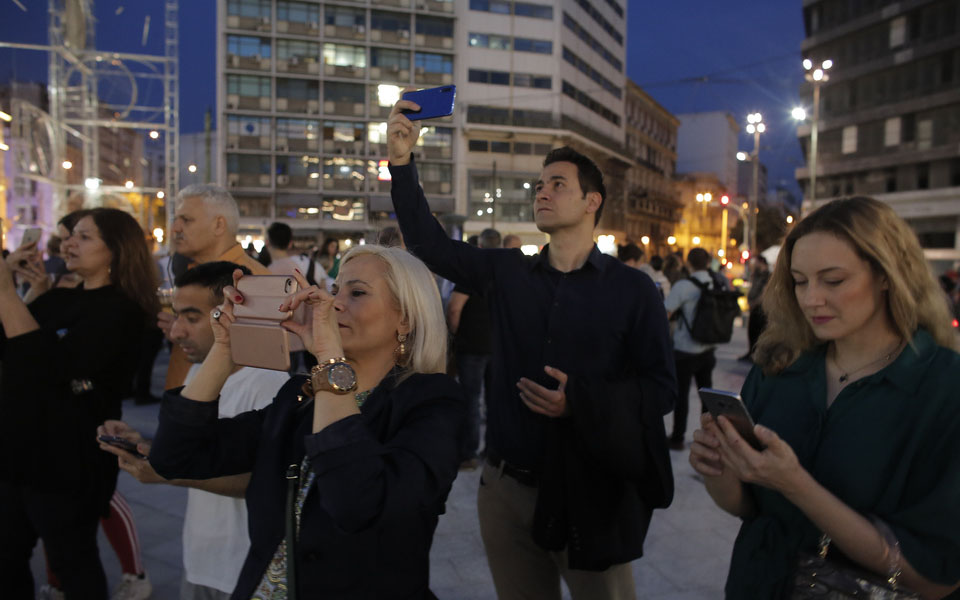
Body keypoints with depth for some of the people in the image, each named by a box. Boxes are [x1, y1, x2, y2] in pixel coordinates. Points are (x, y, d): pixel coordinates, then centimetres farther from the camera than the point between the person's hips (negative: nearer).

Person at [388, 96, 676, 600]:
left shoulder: (633, 289, -5)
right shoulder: (506, 273, 4)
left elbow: (660, 388, -7)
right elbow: (429, 243, 1)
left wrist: (579, 401, -21)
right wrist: (401, 160, -8)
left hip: (590, 492, -3)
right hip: (507, 487, 3)